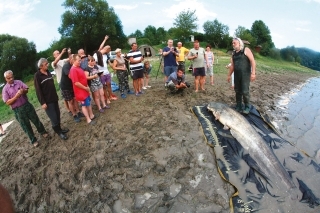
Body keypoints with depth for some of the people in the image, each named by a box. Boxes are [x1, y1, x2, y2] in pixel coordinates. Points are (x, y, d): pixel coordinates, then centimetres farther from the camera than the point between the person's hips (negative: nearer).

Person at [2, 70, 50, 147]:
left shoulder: (18, 82, 2)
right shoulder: (5, 89, -6)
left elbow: (26, 89, 2)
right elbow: (8, 102, -10)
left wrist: (23, 91, -20)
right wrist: (16, 96, -23)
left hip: (27, 105, 2)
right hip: (18, 110, -2)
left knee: (36, 120, 13)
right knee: (26, 126, 7)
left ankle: (43, 132, 33)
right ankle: (33, 140, 20)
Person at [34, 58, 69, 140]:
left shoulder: (48, 72, 8)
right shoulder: (37, 76, -13)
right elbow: (38, 90, -15)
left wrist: (56, 96, 19)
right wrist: (42, 102, -18)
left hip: (54, 98, 7)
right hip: (47, 101, -7)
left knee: (58, 115, 14)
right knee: (53, 117, -1)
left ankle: (59, 128, 31)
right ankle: (59, 132, 14)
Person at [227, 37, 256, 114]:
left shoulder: (246, 50, -3)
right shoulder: (233, 53, 13)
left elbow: (252, 61, -10)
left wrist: (253, 73, -18)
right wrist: (229, 75, 16)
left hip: (245, 74, -5)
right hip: (237, 74, 6)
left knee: (245, 91, -6)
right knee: (237, 91, 8)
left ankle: (247, 107, 9)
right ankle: (238, 106, 19)